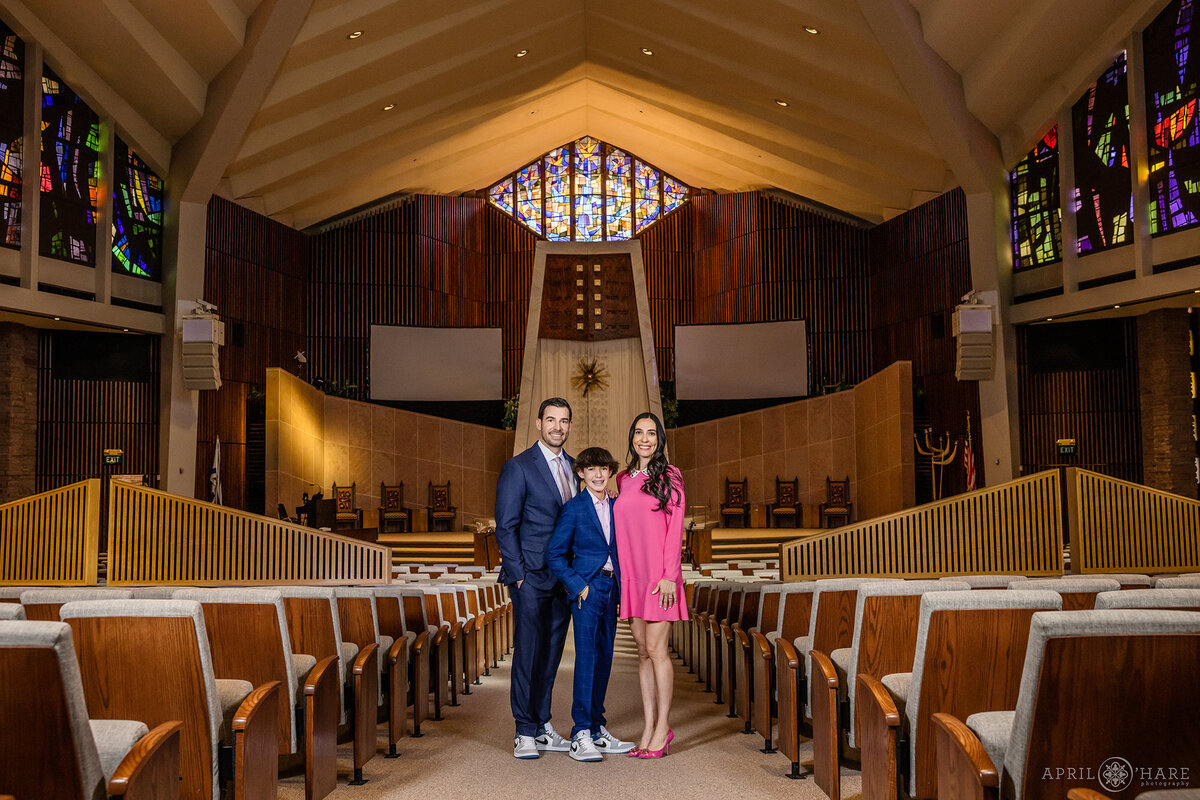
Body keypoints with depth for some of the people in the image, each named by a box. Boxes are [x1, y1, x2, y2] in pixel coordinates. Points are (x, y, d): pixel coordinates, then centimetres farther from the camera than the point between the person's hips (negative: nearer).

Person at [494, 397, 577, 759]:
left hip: (564, 577, 6)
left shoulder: (573, 467, 13)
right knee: (528, 653, -2)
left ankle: (543, 726, 21)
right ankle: (526, 733, 8)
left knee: (551, 653, 11)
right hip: (531, 577, -6)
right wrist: (518, 574, -12)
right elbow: (505, 527, -7)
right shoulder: (518, 467, -5)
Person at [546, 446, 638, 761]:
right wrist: (578, 586, -11)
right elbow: (555, 554, -4)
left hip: (611, 589, 6)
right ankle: (581, 735, -6)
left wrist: (620, 586, 7)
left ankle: (597, 728, 20)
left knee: (604, 657, 10)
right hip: (586, 589, -6)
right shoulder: (574, 508, -4)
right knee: (586, 656, -10)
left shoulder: (617, 507, 12)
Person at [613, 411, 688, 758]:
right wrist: (620, 573, 9)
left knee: (656, 649, -5)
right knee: (642, 650, 8)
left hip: (659, 573, -5)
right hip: (631, 574, 5)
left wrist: (669, 575, -12)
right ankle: (649, 727, 14)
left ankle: (663, 727, 6)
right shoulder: (623, 480, 12)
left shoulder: (668, 477, -2)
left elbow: (675, 528, -6)